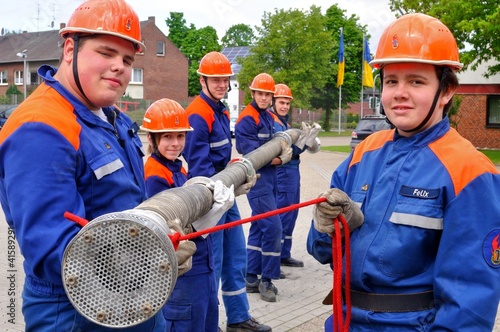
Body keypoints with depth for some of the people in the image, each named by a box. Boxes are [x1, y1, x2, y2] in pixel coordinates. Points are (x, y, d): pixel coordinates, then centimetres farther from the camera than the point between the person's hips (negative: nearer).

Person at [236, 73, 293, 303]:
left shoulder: (269, 117, 15)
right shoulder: (247, 119, -13)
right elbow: (250, 152, -20)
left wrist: (283, 153, -5)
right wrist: (276, 159, -20)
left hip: (269, 179, 9)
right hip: (257, 179, -9)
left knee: (259, 228, 13)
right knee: (272, 227, -11)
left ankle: (251, 278, 21)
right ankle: (266, 280, 0)